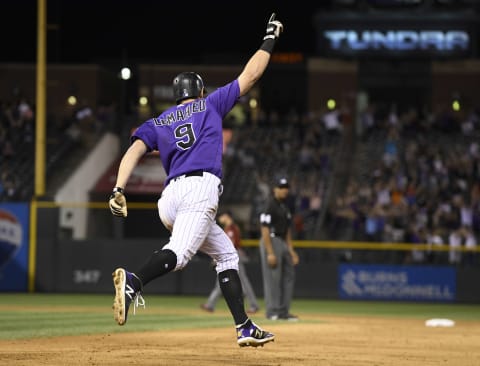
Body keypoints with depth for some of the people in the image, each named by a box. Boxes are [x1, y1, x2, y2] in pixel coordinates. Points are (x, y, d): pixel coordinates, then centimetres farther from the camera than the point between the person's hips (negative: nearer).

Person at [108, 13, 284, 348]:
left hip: (170, 198, 6)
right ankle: (134, 281, -57)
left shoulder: (157, 123, 25)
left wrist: (119, 190, -5)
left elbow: (134, 151, 6)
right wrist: (270, 38, 32)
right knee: (179, 253, -27)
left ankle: (245, 328, 11)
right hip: (200, 188, -6)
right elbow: (251, 75, 20)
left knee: (226, 253, 19)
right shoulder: (210, 105, 18)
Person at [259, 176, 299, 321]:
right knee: (273, 278, -8)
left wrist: (291, 250, 14)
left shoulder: (285, 206, 17)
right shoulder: (270, 206, -11)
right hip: (271, 242, -9)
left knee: (288, 276, 8)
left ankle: (283, 311, 13)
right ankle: (273, 311, -5)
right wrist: (270, 253, -22)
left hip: (283, 243, 9)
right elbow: (265, 230, -17)